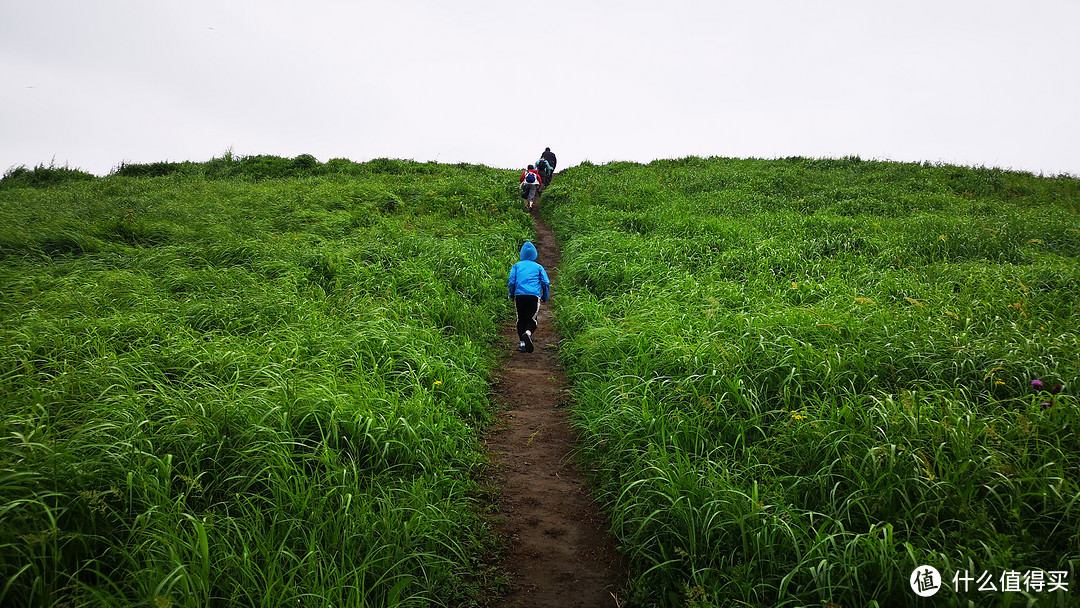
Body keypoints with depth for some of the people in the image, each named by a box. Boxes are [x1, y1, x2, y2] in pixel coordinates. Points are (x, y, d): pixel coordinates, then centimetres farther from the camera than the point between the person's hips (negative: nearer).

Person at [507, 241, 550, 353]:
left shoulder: (516, 266, 14)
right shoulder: (538, 267, 14)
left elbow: (511, 281, 4)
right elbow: (546, 283, 6)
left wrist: (511, 295, 17)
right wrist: (545, 297, 16)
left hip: (519, 295, 1)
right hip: (534, 296, -1)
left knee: (521, 319, 11)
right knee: (532, 319, 1)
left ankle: (522, 343, 3)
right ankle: (528, 333, -30)